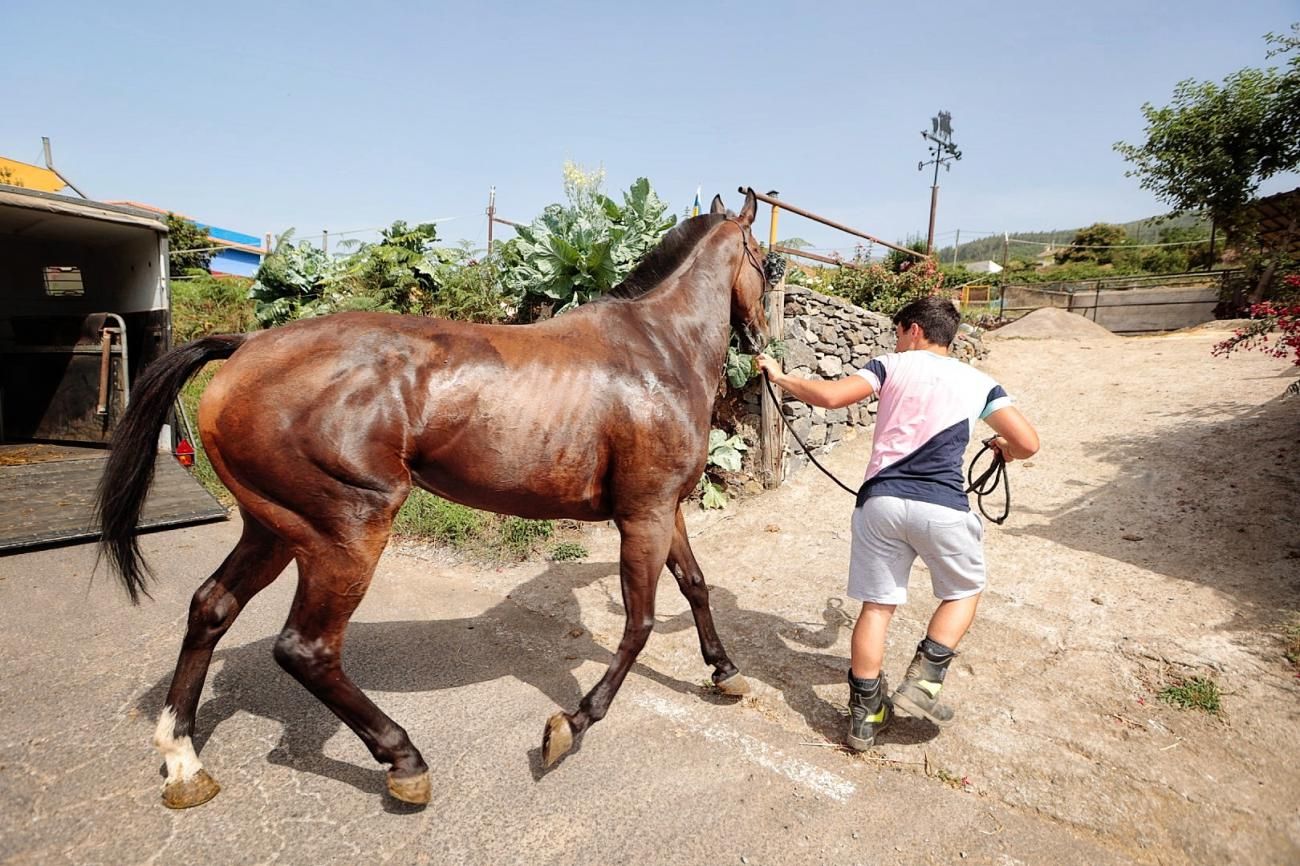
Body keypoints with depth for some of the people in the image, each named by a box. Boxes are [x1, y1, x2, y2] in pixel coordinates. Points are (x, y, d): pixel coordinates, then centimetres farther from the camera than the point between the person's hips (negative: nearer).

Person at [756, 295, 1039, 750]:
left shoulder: (892, 364, 8)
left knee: (877, 604, 12)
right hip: (943, 508, 0)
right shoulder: (978, 381, 12)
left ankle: (864, 713, 19)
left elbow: (830, 395, -6)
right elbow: (1028, 442, 4)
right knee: (964, 592, 26)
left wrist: (779, 376, 8)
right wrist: (1005, 449, 27)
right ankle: (923, 678, 14)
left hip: (881, 501, 1)